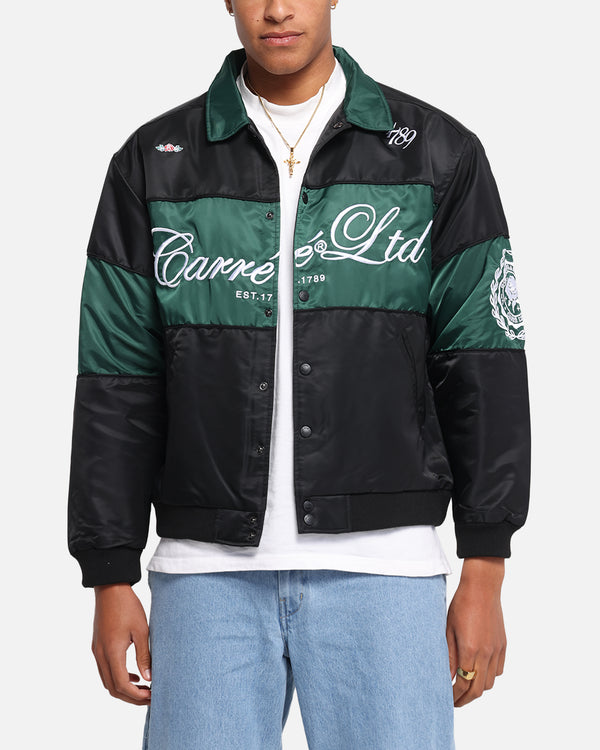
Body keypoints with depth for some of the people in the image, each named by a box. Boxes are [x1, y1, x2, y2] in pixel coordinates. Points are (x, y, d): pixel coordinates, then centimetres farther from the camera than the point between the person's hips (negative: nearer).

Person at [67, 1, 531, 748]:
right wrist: (111, 582, 2)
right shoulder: (154, 163, 6)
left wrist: (484, 576, -3)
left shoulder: (438, 154, 3)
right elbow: (117, 385, 5)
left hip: (380, 570, -1)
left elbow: (483, 371, 1)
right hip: (210, 573, 1)